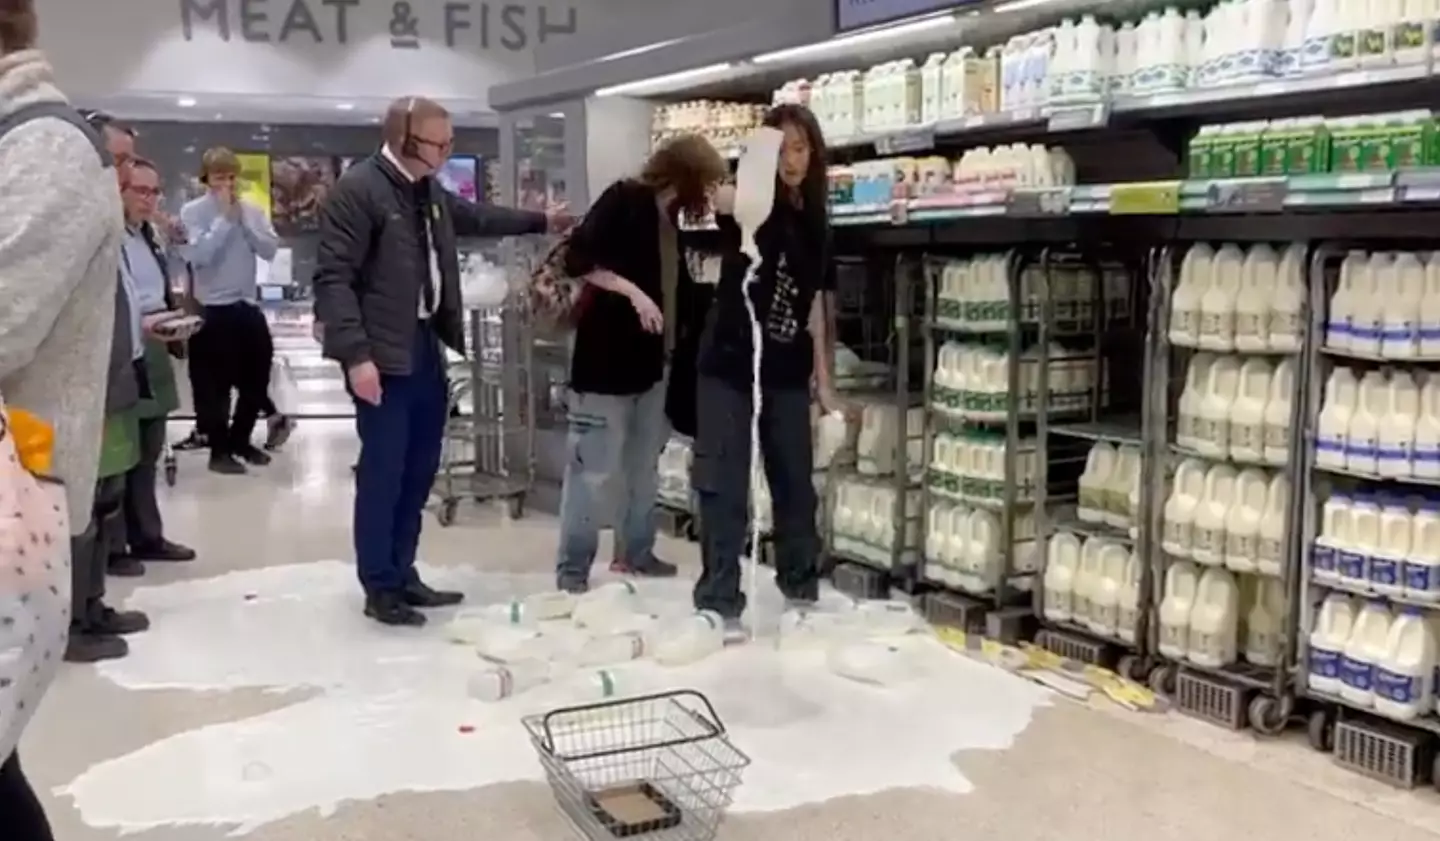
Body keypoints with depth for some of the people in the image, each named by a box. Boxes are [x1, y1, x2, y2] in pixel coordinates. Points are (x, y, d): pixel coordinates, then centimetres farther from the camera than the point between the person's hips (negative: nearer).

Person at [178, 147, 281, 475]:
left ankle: (240, 440, 31)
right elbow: (198, 255, -18)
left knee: (257, 379, 13)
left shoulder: (251, 210, 7)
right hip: (212, 309, -5)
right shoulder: (192, 212, -5)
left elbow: (270, 249, -3)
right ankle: (219, 449, 14)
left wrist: (243, 217, -8)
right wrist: (224, 218, -13)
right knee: (215, 384, 2)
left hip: (248, 305, 5)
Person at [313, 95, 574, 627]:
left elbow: (474, 218, 34)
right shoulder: (356, 190, -14)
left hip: (428, 346, 9)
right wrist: (356, 355, -25)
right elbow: (333, 278, -18)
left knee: (419, 469, 14)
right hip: (385, 356, -9)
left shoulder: (430, 190, 13)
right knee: (383, 472, -1)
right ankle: (380, 588, 11)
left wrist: (539, 222, 38)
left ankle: (403, 575, 26)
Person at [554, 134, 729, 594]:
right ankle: (572, 569, 4)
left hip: (653, 360, 8)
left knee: (643, 466, 15)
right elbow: (578, 259, -18)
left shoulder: (669, 217, 15)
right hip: (608, 357, -8)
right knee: (593, 468, -3)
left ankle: (635, 553, 26)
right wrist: (632, 292, -23)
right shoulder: (624, 199, -9)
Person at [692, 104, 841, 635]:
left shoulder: (815, 220, 8)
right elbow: (719, 198, -32)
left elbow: (814, 303, 12)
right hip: (730, 364, -5)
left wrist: (824, 382, 11)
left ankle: (802, 590, 30)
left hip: (787, 372, 5)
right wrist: (729, 193, -56)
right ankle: (719, 603, 6)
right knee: (725, 487, -2)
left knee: (796, 483, 13)